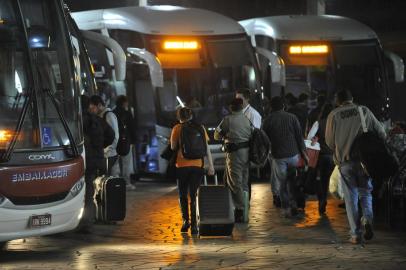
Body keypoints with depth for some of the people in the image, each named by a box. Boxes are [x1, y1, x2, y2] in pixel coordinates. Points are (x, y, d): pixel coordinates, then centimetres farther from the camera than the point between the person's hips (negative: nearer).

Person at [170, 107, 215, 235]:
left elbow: (173, 147, 0)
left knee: (183, 195, 15)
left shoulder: (177, 128, -1)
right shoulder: (200, 127, 4)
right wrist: (211, 166, 5)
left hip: (182, 165, -2)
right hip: (197, 165, 2)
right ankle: (194, 224, 2)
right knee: (194, 196, 8)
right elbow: (206, 147, 3)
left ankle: (186, 220, 2)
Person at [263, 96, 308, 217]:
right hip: (294, 155, 2)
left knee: (281, 183, 8)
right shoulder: (292, 117, 0)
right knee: (291, 181, 18)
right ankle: (293, 205, 14)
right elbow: (300, 137, 1)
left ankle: (286, 209, 9)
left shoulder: (268, 121, -4)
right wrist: (304, 154, 7)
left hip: (278, 156, -2)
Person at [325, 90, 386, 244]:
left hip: (345, 162, 0)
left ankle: (355, 234, 4)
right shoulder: (365, 111, 1)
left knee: (351, 198, 7)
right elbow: (381, 134, 1)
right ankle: (367, 218, -11)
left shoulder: (334, 115, -1)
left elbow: (329, 142, 2)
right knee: (365, 192, 16)